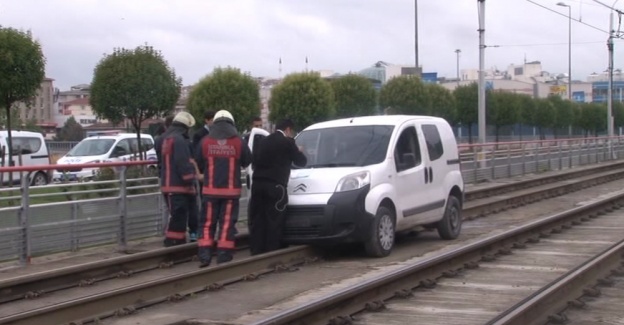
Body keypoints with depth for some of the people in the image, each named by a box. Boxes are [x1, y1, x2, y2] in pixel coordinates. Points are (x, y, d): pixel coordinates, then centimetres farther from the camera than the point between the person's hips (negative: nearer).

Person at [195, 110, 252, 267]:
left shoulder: (205, 142, -2)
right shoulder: (238, 143, -4)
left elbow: (198, 165, 5)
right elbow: (247, 161, 7)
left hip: (210, 190, 1)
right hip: (231, 191, -1)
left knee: (207, 223, 7)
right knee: (227, 224, 3)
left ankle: (204, 256, 1)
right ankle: (223, 257, 1)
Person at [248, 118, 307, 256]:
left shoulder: (264, 141, 18)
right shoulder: (287, 142, -2)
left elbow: (254, 159, 23)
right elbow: (301, 161, 4)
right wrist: (299, 151, 25)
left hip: (258, 183, 6)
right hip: (275, 185, -6)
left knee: (257, 220, 7)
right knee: (274, 221, -2)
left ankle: (256, 251, 7)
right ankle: (272, 252, -4)